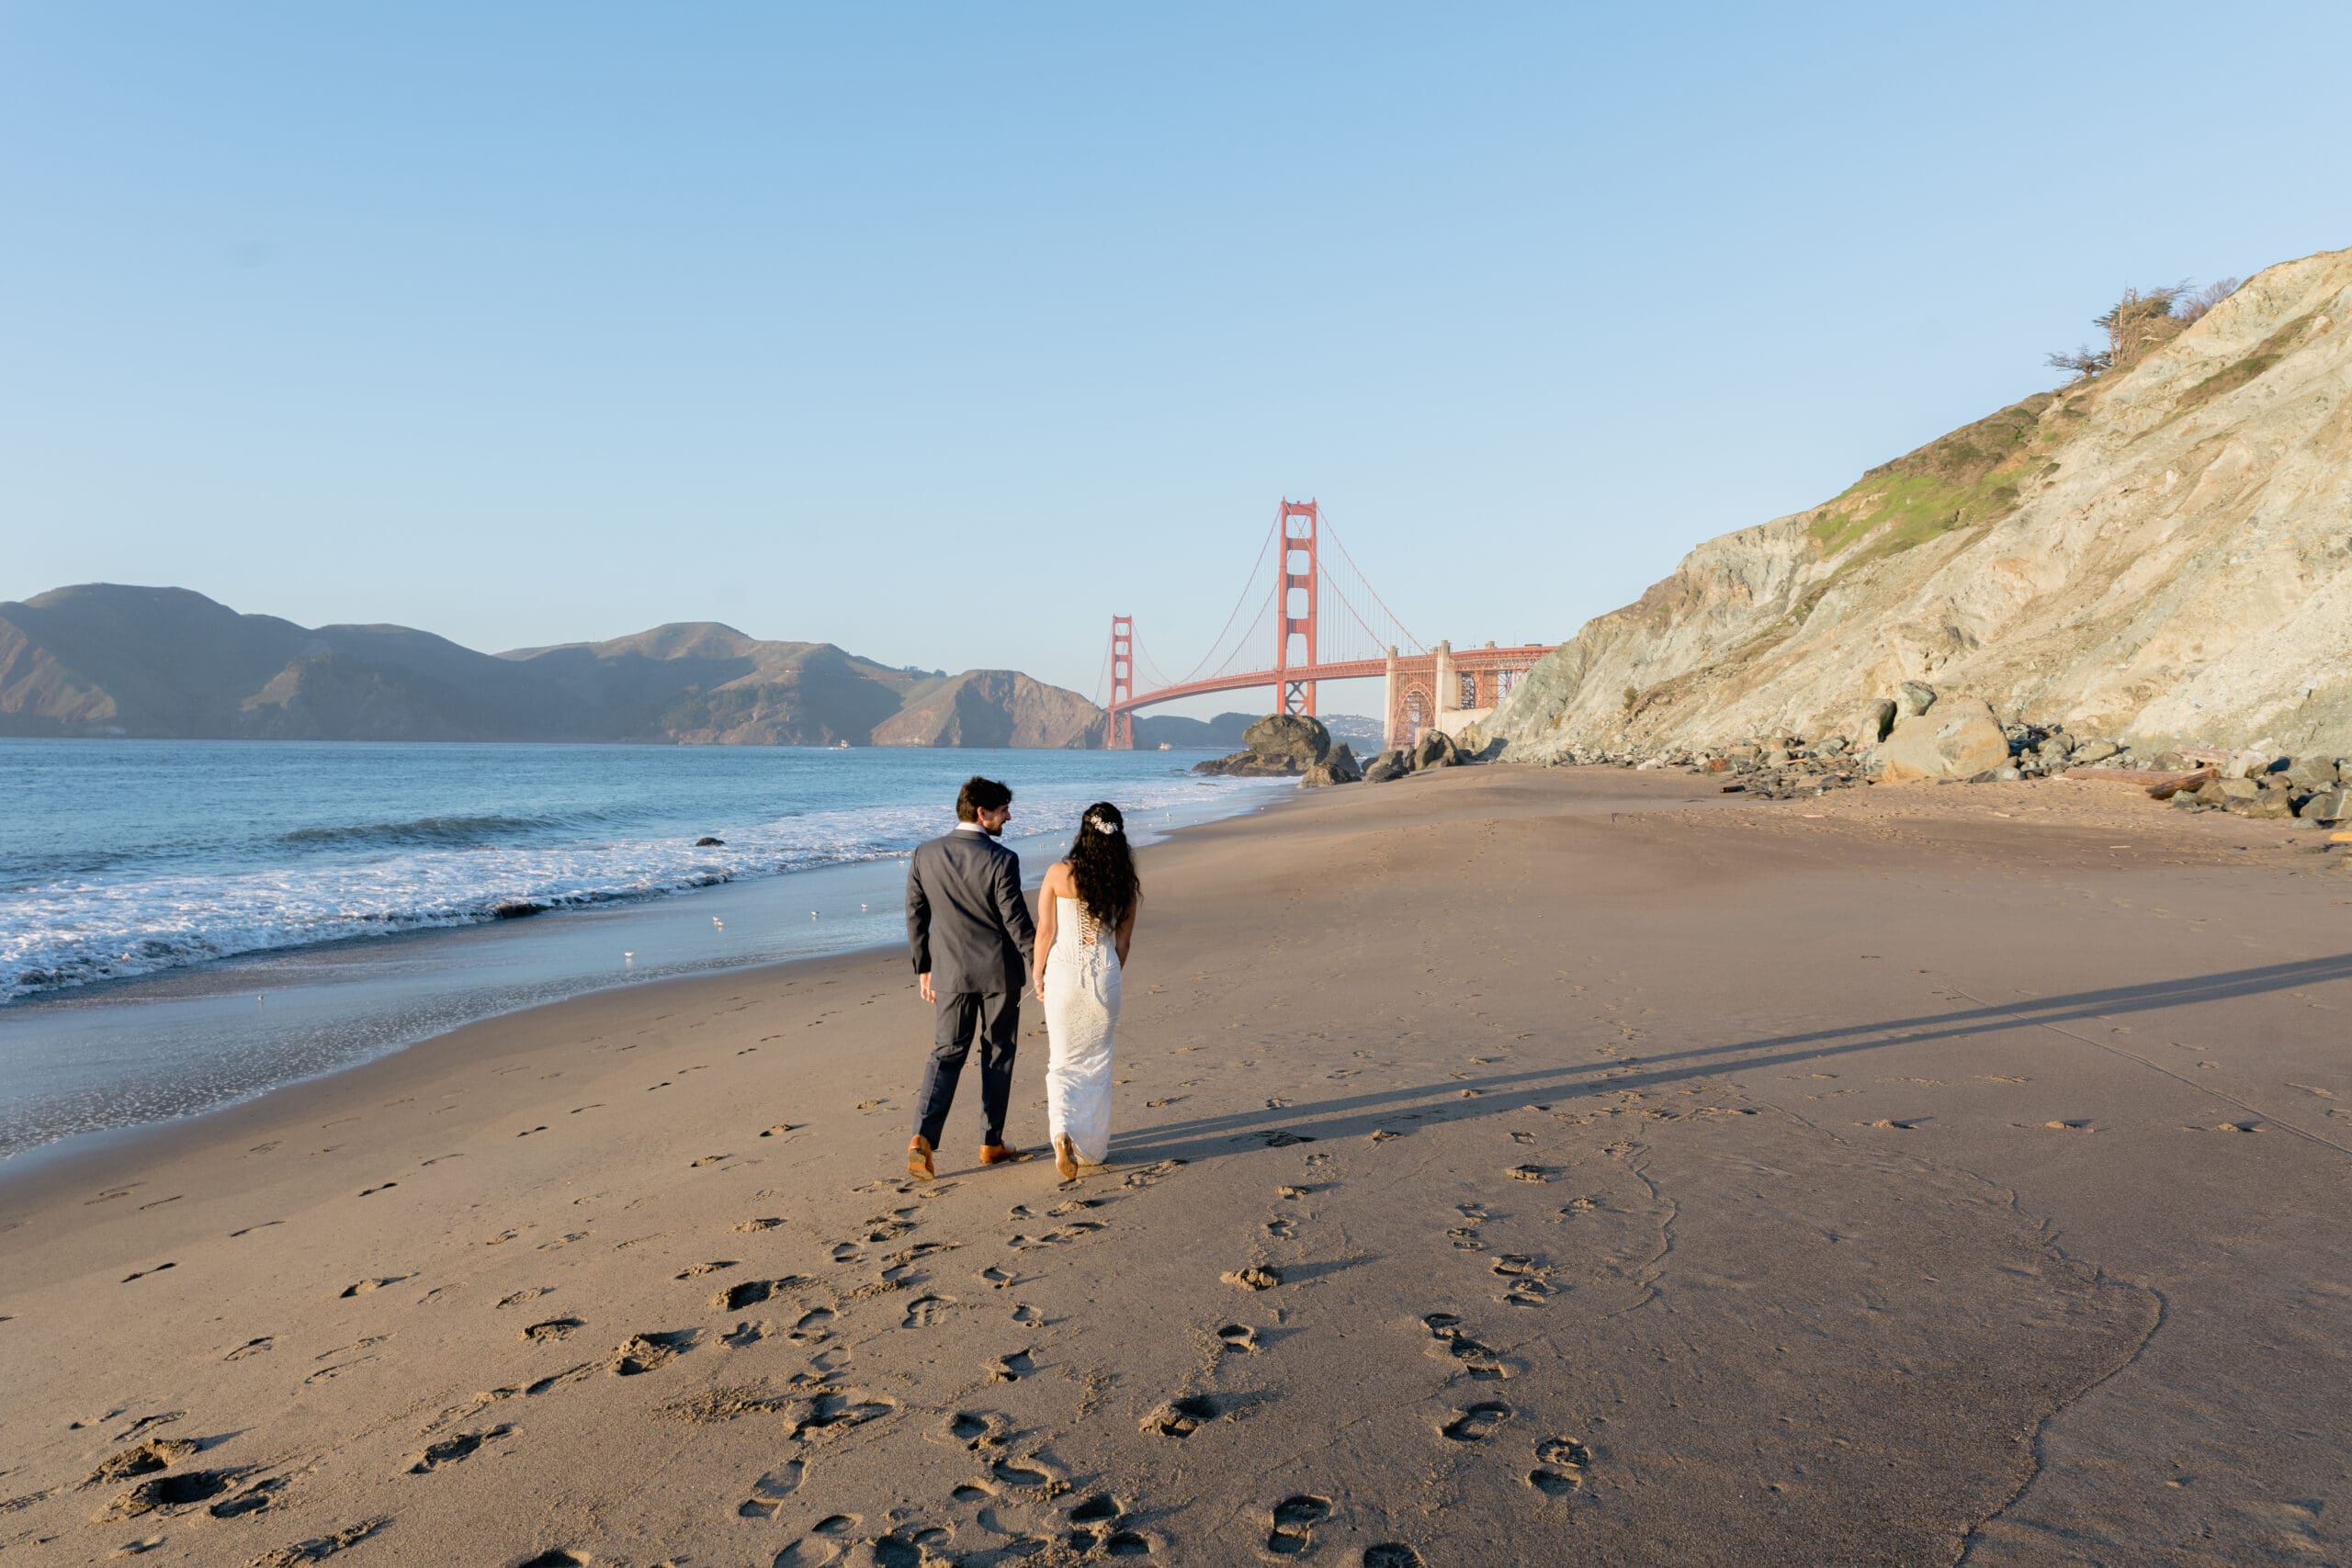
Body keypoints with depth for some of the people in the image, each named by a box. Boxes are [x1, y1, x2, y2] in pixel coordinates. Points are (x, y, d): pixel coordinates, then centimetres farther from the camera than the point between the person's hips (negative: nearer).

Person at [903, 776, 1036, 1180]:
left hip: (949, 973, 3)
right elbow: (1017, 922, -13)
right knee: (997, 1055, 12)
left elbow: (915, 917, 4)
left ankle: (923, 1136, -8)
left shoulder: (925, 855, -2)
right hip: (999, 972, -3)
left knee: (947, 1052, 10)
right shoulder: (1001, 860, -16)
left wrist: (923, 969, 14)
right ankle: (991, 1143, 19)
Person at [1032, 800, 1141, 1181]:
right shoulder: (1124, 882, -3)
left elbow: (1045, 932, -5)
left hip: (1063, 974, -1)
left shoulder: (1059, 874, -8)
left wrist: (1038, 977, 8)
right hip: (1104, 975, 1)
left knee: (1063, 1062, 10)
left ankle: (1063, 1132, -12)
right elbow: (1123, 938, 5)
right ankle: (1092, 1147, 22)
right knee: (1097, 1063, 15)